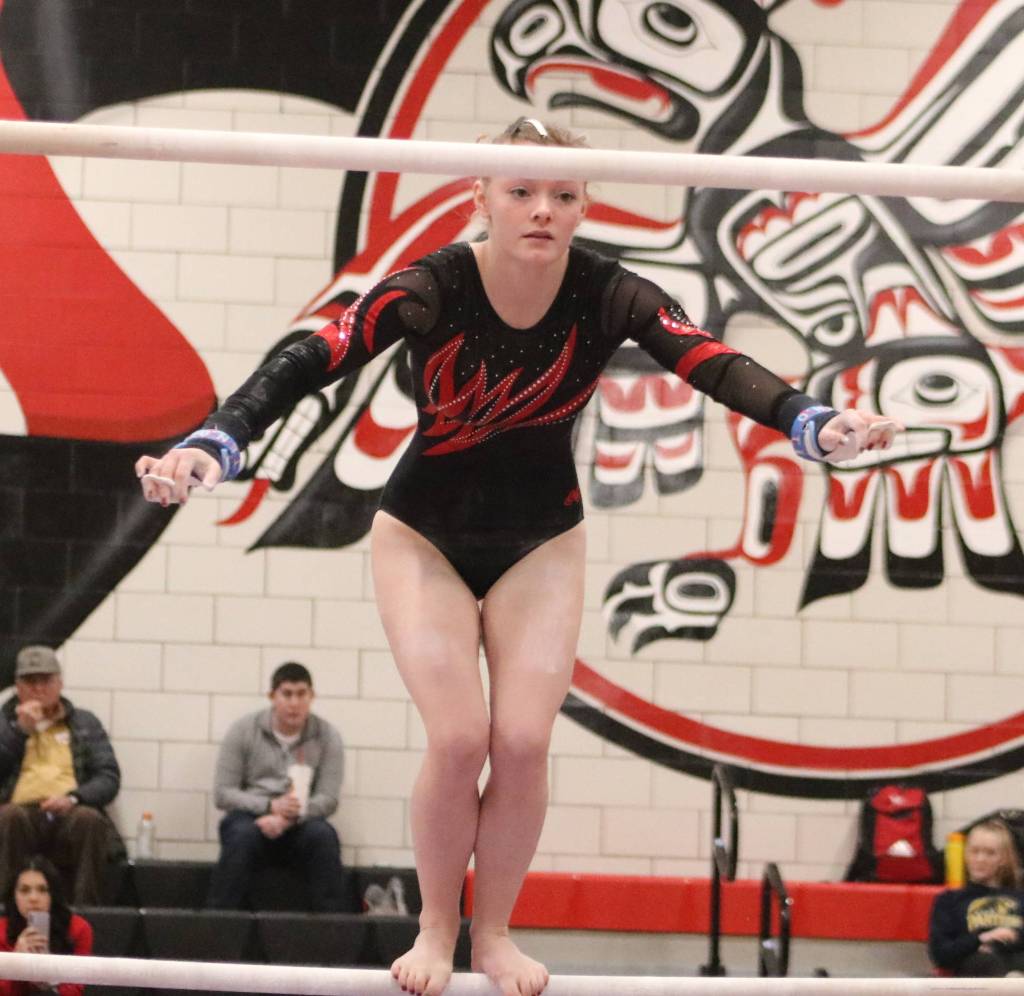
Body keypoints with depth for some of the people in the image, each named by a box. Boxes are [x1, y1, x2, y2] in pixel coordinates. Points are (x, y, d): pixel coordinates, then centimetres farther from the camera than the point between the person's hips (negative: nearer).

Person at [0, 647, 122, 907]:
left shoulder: (85, 723, 22)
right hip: (23, 811, -1)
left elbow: (109, 778, 10)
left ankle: (86, 910, -35)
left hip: (70, 813, 1)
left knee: (89, 819, -35)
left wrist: (74, 798, -9)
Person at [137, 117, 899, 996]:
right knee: (459, 739, -14)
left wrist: (816, 425, -51)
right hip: (425, 535, -2)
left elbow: (716, 365, -32)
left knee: (524, 743, -9)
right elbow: (308, 364, -35)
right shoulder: (435, 288, -26)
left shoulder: (609, 296, -20)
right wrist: (213, 446, -52)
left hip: (542, 540, 2)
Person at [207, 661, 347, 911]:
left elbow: (328, 799, -4)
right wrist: (270, 806, -18)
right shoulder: (243, 730, 3)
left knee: (323, 835, -33)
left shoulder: (327, 737, 4)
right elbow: (222, 794, -1)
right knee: (243, 834, -35)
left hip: (298, 826, 1)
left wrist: (287, 818, -22)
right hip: (249, 817, -1)